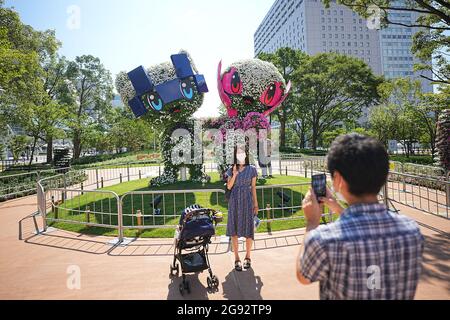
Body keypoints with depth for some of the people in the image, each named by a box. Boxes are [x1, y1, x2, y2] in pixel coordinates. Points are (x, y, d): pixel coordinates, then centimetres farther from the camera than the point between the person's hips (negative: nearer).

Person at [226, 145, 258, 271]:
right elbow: (229, 186, -2)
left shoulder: (252, 169, 2)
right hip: (235, 200, 1)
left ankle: (248, 257, 21)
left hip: (247, 200, -1)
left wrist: (256, 204, 2)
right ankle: (237, 258, 16)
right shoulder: (231, 170, 5)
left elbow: (253, 187, 3)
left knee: (248, 228, 2)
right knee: (234, 229, 4)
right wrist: (234, 174, -15)